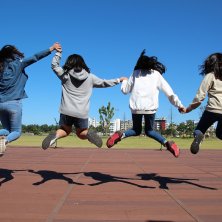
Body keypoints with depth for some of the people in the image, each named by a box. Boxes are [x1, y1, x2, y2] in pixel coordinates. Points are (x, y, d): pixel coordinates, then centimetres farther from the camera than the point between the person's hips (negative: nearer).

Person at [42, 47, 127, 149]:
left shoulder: (65, 75, 2)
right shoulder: (90, 77, 5)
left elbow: (54, 65, 17)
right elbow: (104, 83, 17)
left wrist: (58, 52, 26)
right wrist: (119, 80, 29)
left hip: (66, 111, 0)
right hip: (82, 113, 0)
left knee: (65, 130, 22)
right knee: (81, 134, 19)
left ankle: (55, 135, -11)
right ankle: (89, 134, -16)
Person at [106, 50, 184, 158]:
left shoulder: (136, 73, 14)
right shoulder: (157, 74, 14)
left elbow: (125, 90, 18)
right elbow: (169, 92, 10)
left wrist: (124, 81, 39)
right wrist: (179, 105, 13)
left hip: (136, 107, 1)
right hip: (150, 107, 0)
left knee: (136, 130, 19)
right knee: (149, 130, 18)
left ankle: (121, 135, -10)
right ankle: (167, 143, -6)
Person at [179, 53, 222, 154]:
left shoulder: (210, 75, 4)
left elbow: (200, 96, -3)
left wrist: (188, 109, 4)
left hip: (213, 109, -4)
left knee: (199, 130, 10)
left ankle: (198, 135, -24)